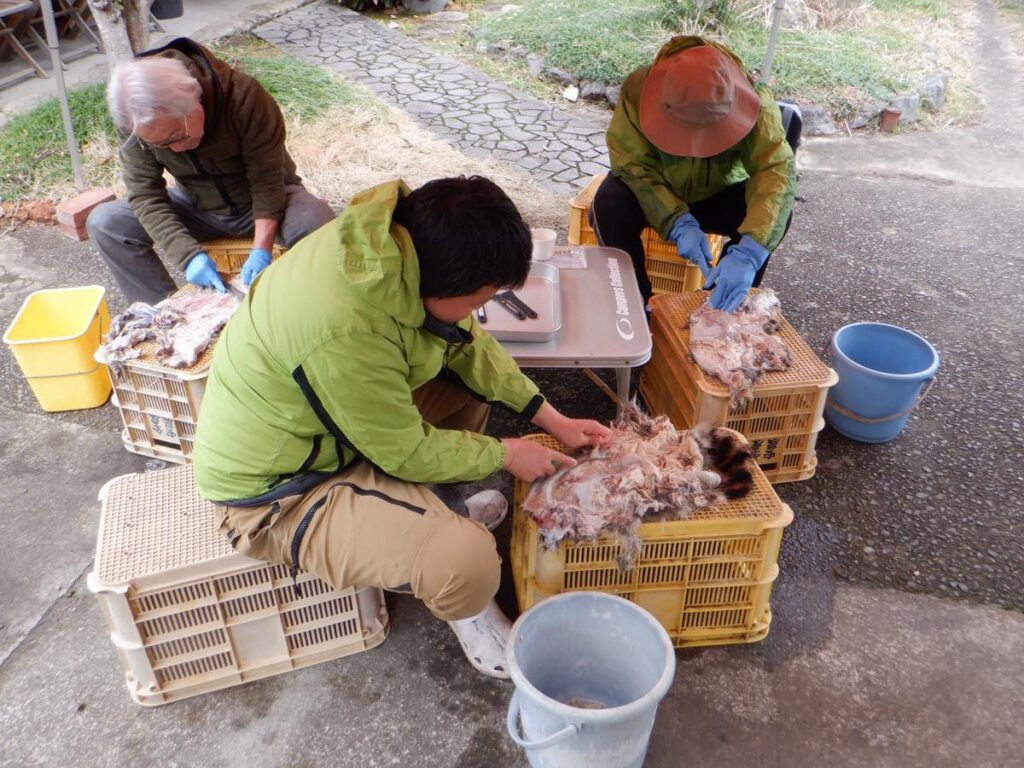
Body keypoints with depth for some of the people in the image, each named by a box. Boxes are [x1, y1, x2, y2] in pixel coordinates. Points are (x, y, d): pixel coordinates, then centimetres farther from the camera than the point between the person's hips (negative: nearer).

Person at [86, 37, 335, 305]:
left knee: (318, 224, -35)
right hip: (197, 207, 3)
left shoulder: (243, 96, -29)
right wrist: (190, 255, -32)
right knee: (104, 223, -14)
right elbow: (145, 194, -18)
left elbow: (268, 179, -25)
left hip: (264, 200, -3)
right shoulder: (134, 121, -19)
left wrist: (261, 250, -34)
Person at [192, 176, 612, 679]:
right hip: (278, 490, -8)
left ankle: (440, 503, 20)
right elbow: (407, 451, -22)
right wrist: (505, 454, -7)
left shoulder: (400, 233, -14)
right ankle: (463, 610, 13)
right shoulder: (346, 331, -38)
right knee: (468, 561, -23)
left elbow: (467, 340, 1)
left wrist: (551, 418, 1)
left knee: (470, 372, 8)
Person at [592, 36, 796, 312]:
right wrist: (679, 224, -40)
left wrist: (747, 253, -50)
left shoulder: (754, 99, -27)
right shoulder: (638, 89, -29)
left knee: (775, 212, -25)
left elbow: (776, 171, -35)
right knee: (609, 206, -31)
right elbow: (634, 166, -26)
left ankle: (725, 309, -6)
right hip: (652, 188, -1)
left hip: (719, 193, 1)